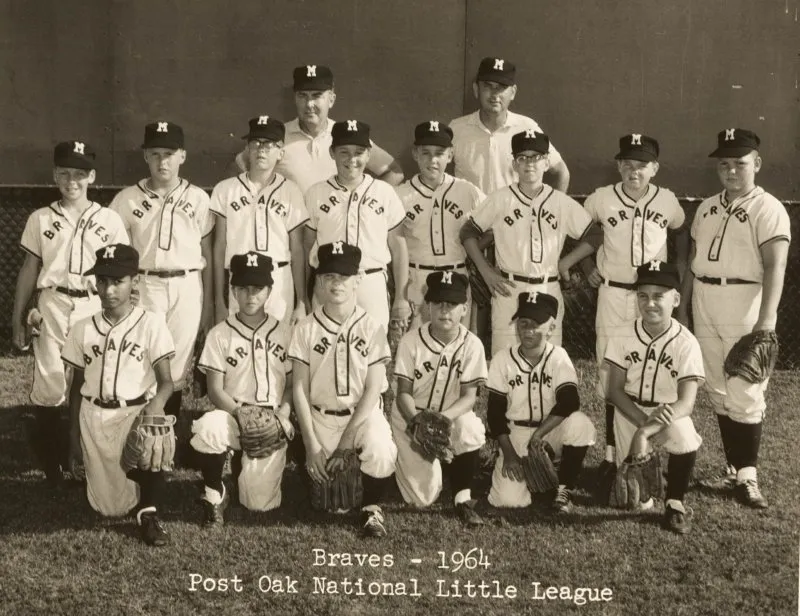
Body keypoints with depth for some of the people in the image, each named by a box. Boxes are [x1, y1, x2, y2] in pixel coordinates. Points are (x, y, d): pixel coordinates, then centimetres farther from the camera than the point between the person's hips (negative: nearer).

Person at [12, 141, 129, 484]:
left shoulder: (109, 220, 6)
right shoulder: (40, 219, 8)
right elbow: (29, 271, 10)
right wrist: (18, 321, 8)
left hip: (96, 308, 0)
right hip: (52, 308, 0)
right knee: (48, 388, -4)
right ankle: (51, 466, 10)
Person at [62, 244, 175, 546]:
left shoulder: (151, 322, -6)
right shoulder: (83, 328, 4)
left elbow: (166, 380, -10)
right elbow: (77, 386, 12)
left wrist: (157, 402, -32)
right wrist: (74, 435, 10)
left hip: (138, 411, -3)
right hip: (95, 416, 3)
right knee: (110, 506, 0)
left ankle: (149, 511, -12)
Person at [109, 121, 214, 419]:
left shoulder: (197, 198, 3)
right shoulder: (129, 198, 2)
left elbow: (207, 252, 7)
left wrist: (208, 302, 6)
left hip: (187, 287, 0)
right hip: (145, 286, 0)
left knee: (177, 366, 4)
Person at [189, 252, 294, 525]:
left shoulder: (284, 332, 8)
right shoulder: (220, 334, 3)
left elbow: (292, 384, 10)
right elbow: (215, 390, -2)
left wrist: (283, 414, -10)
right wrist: (243, 414, -18)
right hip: (232, 416, -1)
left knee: (260, 501, -12)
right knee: (208, 427, -39)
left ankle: (243, 465, 26)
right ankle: (214, 495, -11)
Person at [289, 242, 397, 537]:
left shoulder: (371, 328, -7)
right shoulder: (306, 328, -5)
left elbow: (373, 390, -9)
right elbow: (300, 389, -3)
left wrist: (344, 444, -16)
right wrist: (312, 445, -11)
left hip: (363, 413, -1)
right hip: (320, 415, 1)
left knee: (381, 451, -33)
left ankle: (372, 507, -6)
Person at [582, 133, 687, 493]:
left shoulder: (667, 201, -3)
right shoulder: (601, 199, -5)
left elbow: (682, 233, 16)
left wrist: (679, 270, 7)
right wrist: (589, 267, 6)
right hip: (613, 294, 0)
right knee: (611, 372, 3)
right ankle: (612, 453, 11)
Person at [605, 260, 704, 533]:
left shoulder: (686, 343, -17)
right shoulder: (624, 336, -11)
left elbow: (686, 403, -22)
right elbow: (615, 390, -8)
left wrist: (646, 430, -36)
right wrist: (642, 421, -25)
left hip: (670, 412, -1)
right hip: (631, 411, 1)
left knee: (686, 439, -35)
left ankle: (675, 503, -8)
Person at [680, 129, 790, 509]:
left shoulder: (768, 209, -7)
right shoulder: (707, 208, 14)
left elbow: (775, 267, -16)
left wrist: (765, 320, -25)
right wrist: (682, 304, 14)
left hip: (745, 303, -7)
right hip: (705, 304, 7)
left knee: (744, 395, -5)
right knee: (719, 391, 11)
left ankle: (747, 477, 5)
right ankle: (735, 470, 20)